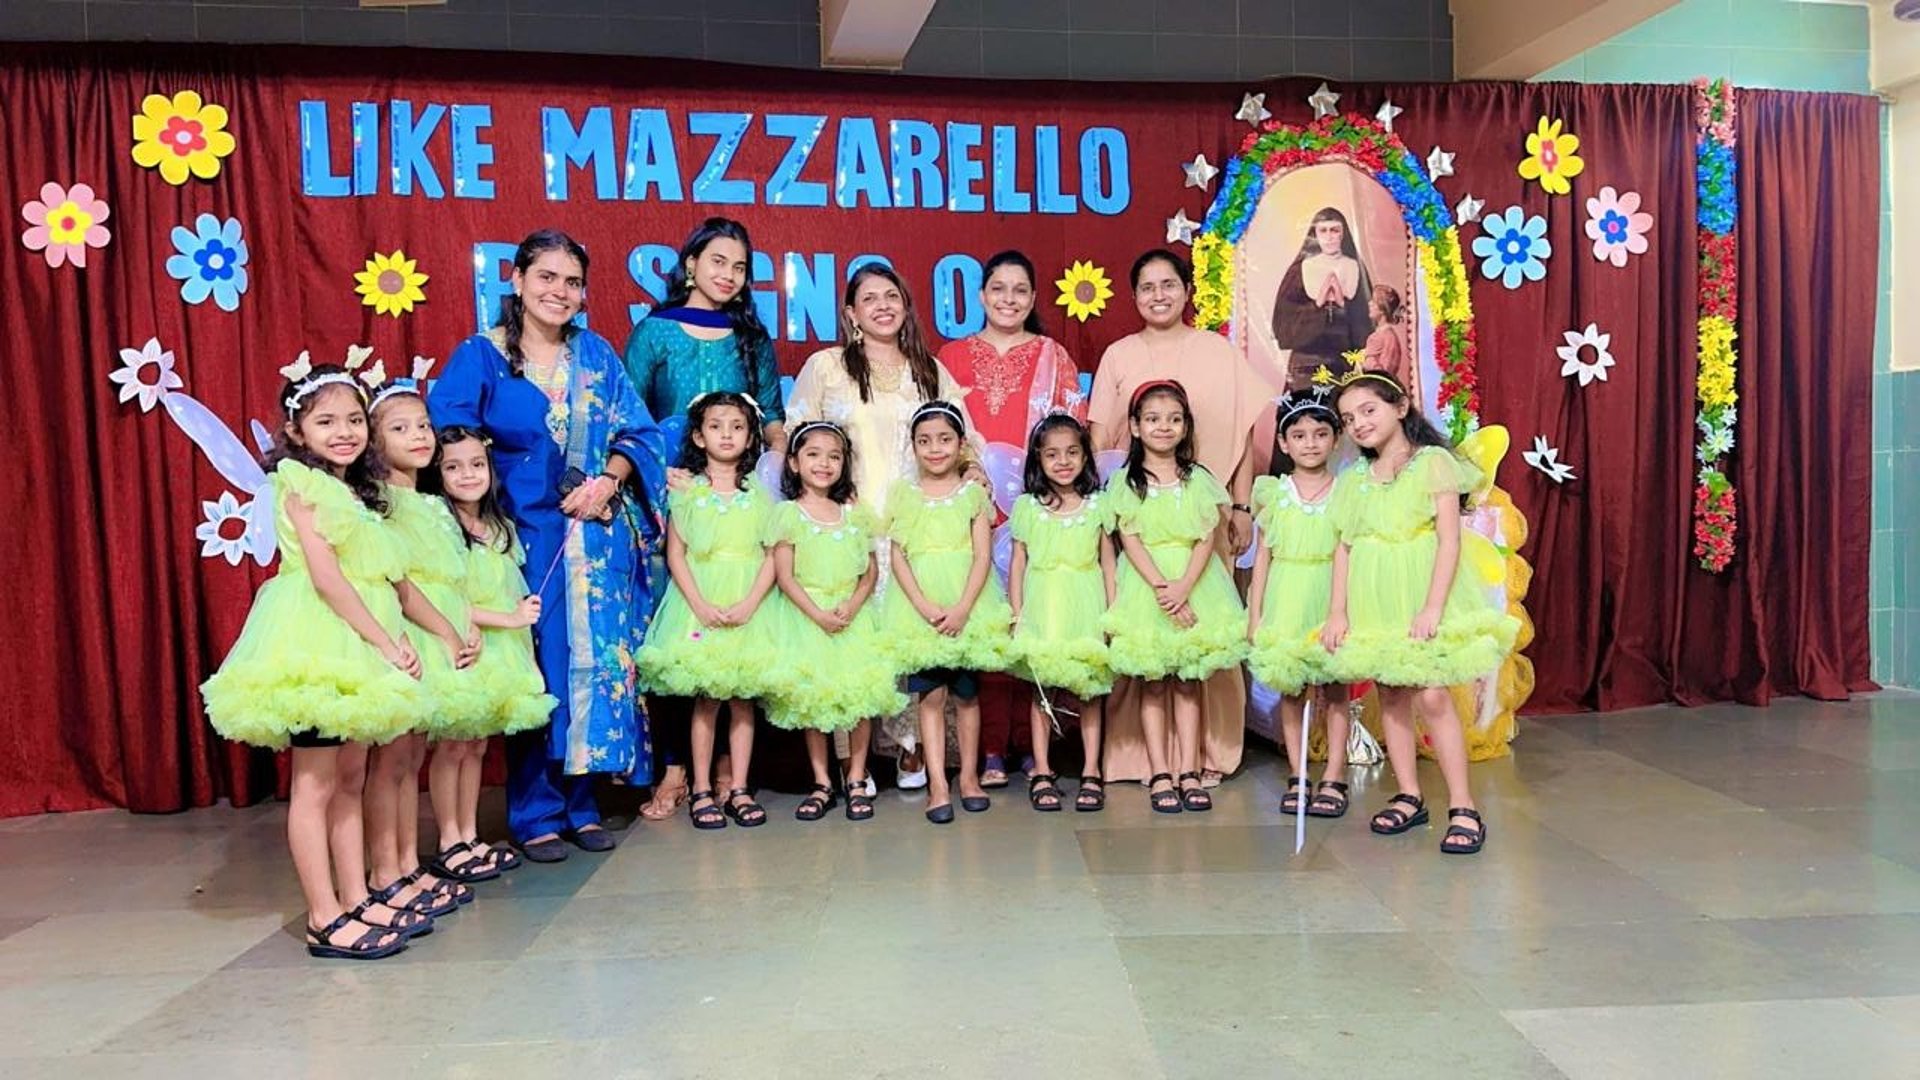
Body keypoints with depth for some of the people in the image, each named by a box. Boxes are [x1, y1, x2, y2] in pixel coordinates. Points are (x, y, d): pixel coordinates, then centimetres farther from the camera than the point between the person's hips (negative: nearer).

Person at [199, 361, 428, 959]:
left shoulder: (356, 493, 17)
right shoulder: (300, 484, -6)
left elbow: (384, 581, 14)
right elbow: (326, 577, -15)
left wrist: (398, 642, 0)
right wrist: (386, 642, -15)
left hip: (356, 646, 8)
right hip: (315, 641, -8)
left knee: (350, 780, 11)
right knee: (315, 786, -4)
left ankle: (356, 901, 18)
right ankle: (325, 921, -1)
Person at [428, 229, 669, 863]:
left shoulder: (597, 356, 11)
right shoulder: (480, 357, 1)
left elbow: (637, 432, 8)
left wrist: (608, 481, -10)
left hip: (599, 537, 4)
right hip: (525, 536, -3)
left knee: (596, 662, 4)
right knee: (533, 669, -2)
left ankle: (580, 803, 17)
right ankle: (534, 814, 11)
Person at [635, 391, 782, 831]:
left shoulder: (759, 494, 7)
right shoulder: (685, 491, 3)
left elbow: (772, 556, 2)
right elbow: (675, 553, -1)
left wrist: (749, 604, -12)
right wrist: (700, 604, -12)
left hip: (748, 608, 1)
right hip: (700, 605, -1)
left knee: (743, 699, 4)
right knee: (706, 700, 0)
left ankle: (739, 789, 12)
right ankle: (702, 790, 9)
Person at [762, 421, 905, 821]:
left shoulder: (855, 513, 7)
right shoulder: (788, 513, -2)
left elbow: (871, 571, 7)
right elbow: (784, 575, -7)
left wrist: (851, 607, -10)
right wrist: (818, 614, -15)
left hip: (852, 617, 2)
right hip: (806, 618, -2)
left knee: (861, 696, 0)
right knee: (813, 701, 3)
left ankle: (857, 781, 12)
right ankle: (822, 784, 15)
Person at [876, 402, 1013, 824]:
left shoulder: (974, 493, 5)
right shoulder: (904, 494, 7)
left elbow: (983, 556, -2)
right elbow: (898, 556, 1)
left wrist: (962, 609, -14)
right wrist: (925, 606, -12)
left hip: (966, 603, 0)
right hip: (919, 605, 0)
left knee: (966, 692, 7)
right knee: (930, 693, -2)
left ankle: (969, 776, 20)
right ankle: (937, 783, 1)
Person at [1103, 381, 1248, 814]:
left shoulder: (1198, 479, 6)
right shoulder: (1126, 481, 2)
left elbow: (1208, 539, -1)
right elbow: (1130, 540, -6)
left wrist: (1184, 586, -16)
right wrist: (1161, 585, -17)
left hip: (1193, 581, 1)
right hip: (1146, 584, -1)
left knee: (1188, 680, 4)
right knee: (1153, 682, 1)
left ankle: (1189, 772, 8)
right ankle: (1159, 775, 5)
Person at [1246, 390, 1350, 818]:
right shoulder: (1274, 492, 5)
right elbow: (1263, 555, 6)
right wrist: (1254, 615, 2)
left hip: (1330, 597, -1)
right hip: (1286, 599, 1)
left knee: (1335, 687, 2)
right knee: (1289, 689, 5)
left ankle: (1333, 778, 9)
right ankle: (1296, 777, 13)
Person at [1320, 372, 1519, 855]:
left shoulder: (1433, 463, -4)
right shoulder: (1353, 480, 11)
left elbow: (1449, 539, -10)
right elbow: (1344, 547, 10)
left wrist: (1433, 606, -18)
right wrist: (1337, 611, 2)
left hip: (1421, 595, -5)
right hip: (1373, 602, 5)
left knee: (1431, 695, -10)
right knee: (1390, 694, 7)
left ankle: (1462, 807, -4)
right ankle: (1408, 798, 17)